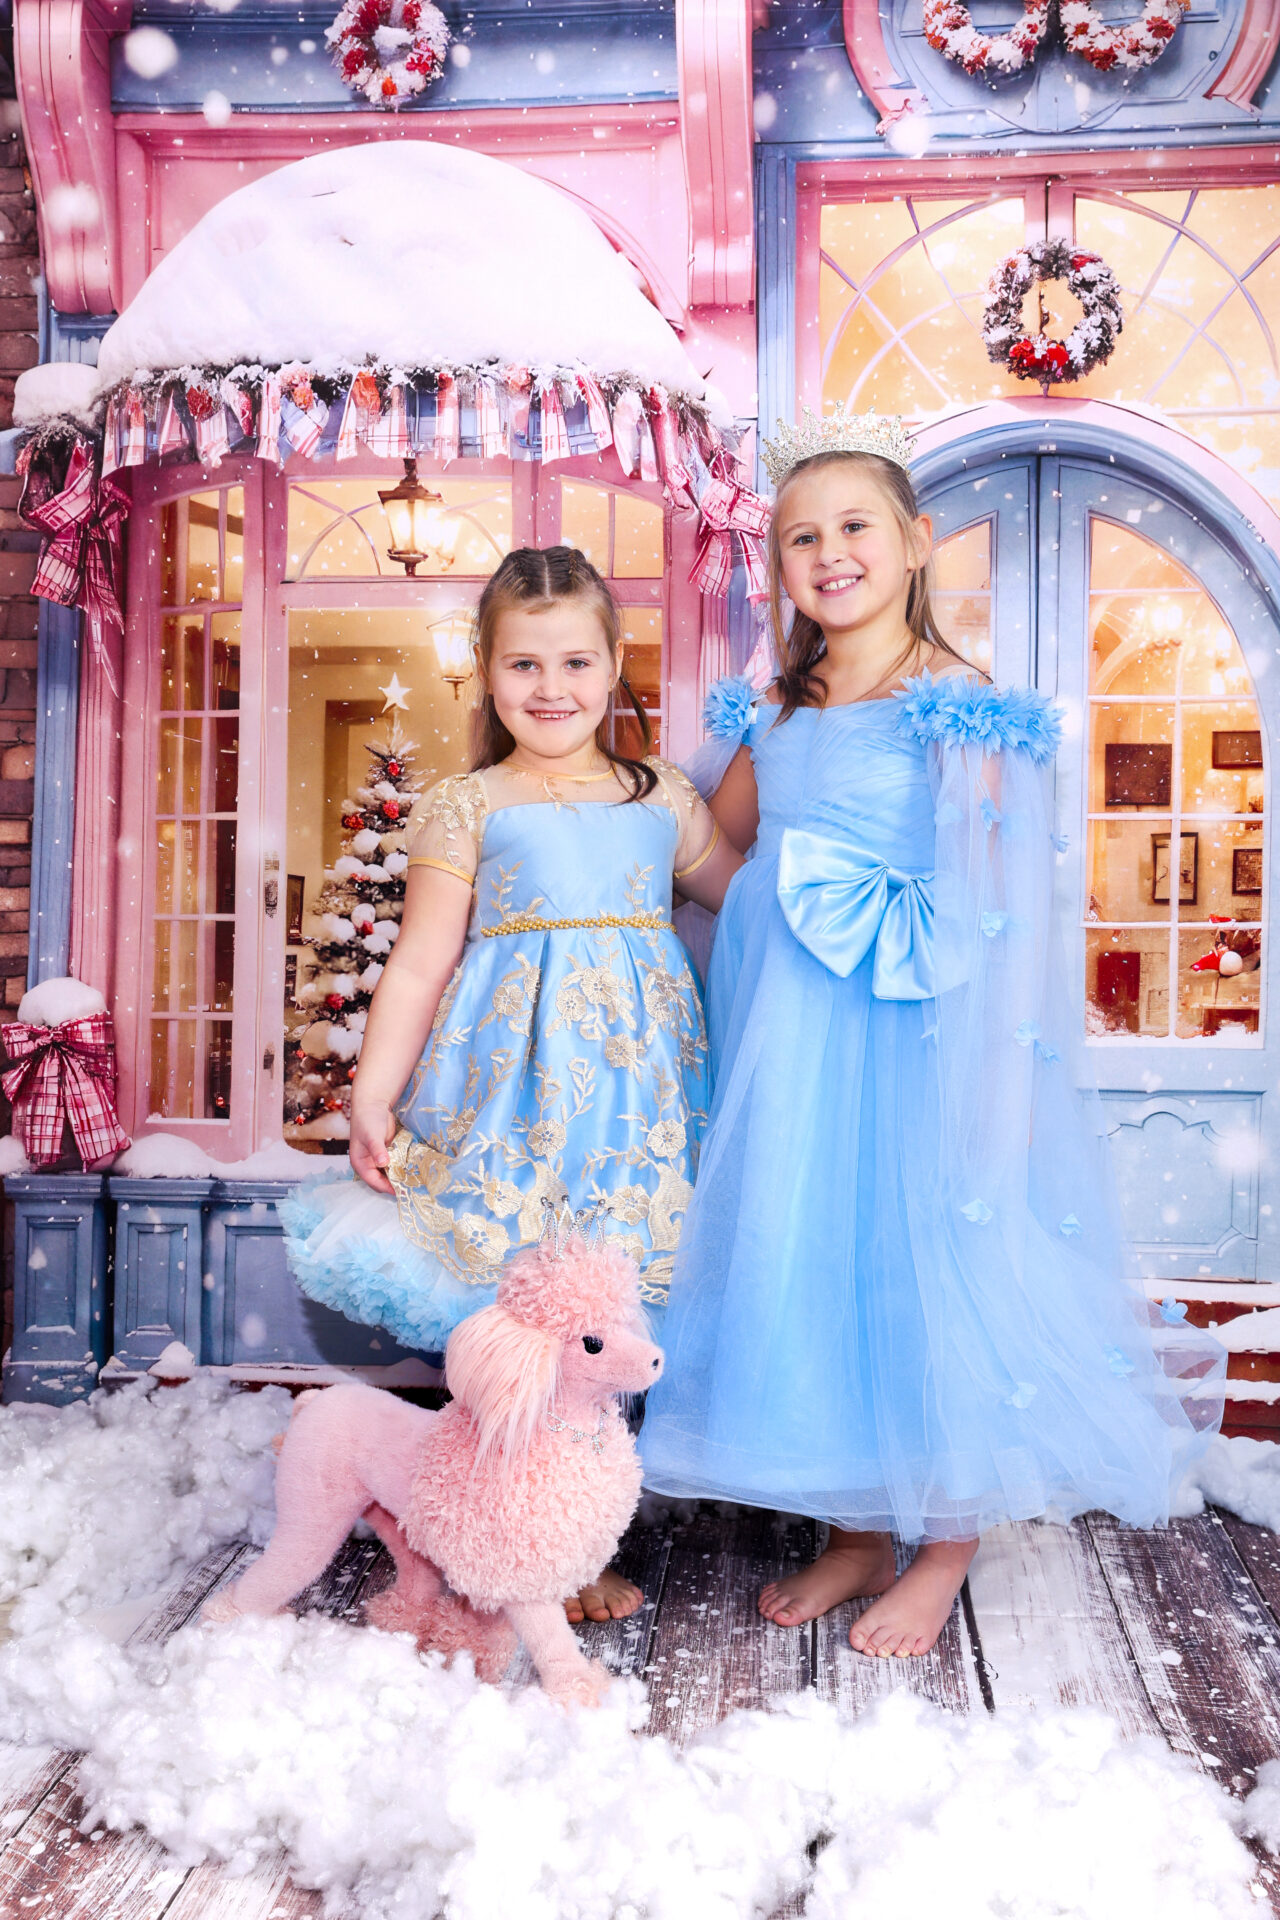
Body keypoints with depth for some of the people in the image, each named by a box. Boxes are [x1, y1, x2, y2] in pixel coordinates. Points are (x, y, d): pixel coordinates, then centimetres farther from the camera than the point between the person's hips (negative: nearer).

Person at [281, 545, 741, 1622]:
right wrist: (373, 1096, -5)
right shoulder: (469, 808, 4)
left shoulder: (664, 801, 13)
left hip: (637, 1084, 3)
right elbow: (420, 964, 0)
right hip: (515, 1086, -3)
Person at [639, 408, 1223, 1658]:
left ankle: (943, 1552, 22)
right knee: (811, 1260, 10)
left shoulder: (959, 707, -7)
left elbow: (996, 903, -12)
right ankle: (856, 1534, 28)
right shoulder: (777, 710, 10)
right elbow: (716, 847, 23)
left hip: (910, 1029, -6)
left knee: (927, 1253, 2)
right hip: (790, 1030, 6)